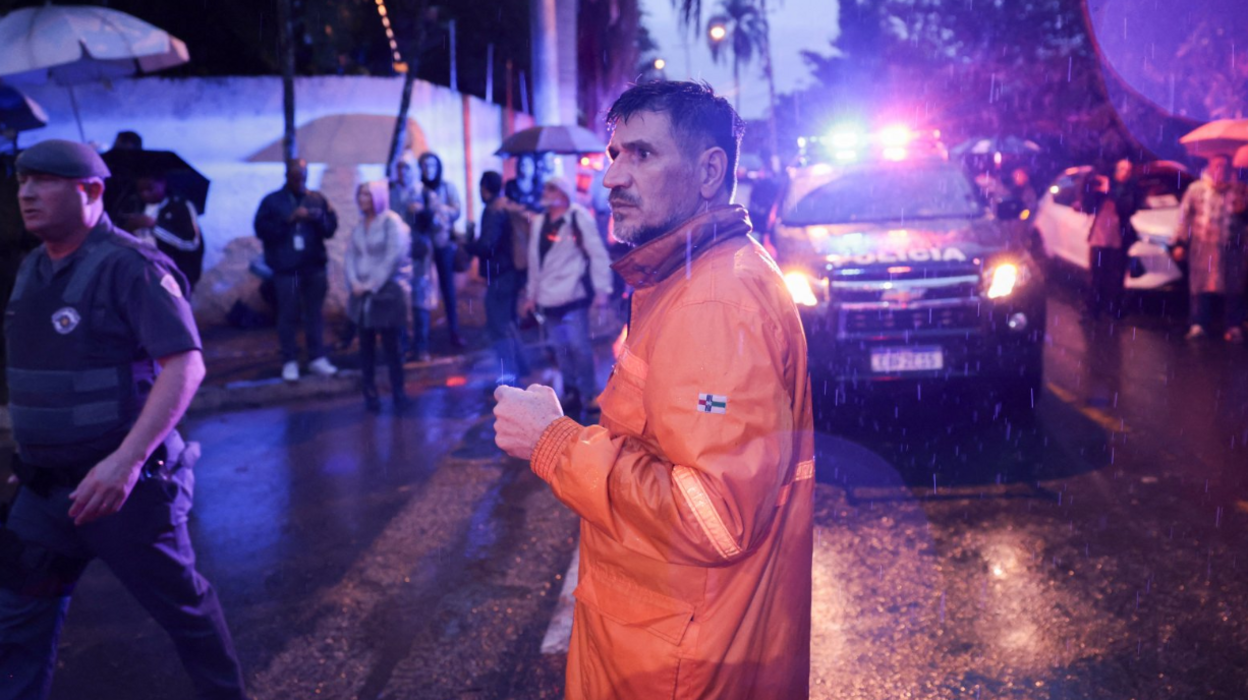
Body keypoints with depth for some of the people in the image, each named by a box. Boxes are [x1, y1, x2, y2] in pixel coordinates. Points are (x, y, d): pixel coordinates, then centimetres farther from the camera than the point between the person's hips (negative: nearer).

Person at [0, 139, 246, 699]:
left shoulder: (130, 267, -16)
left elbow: (185, 366, -25)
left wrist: (126, 460, -33)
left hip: (126, 484, -7)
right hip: (45, 488, 7)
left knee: (182, 604, 11)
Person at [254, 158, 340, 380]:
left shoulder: (317, 199, 8)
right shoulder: (272, 201, 2)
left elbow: (331, 228, 4)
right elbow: (262, 230, -7)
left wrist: (320, 217, -17)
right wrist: (289, 219, -15)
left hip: (314, 266, 2)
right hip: (285, 268, -2)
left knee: (315, 313, 5)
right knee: (288, 315, 1)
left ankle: (317, 358, 12)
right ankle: (290, 361, 8)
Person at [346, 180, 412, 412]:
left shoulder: (391, 221, -7)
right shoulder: (360, 224, 11)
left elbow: (394, 256, -15)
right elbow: (350, 255, 9)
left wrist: (373, 284, -15)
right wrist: (354, 283, -7)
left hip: (386, 292, -6)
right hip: (363, 294, 6)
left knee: (390, 344, -2)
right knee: (366, 344, 7)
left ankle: (398, 392, 7)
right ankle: (369, 392, 14)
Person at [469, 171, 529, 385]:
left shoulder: (493, 211, -17)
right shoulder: (510, 207, 11)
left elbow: (486, 245, -25)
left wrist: (468, 245, -9)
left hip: (498, 277, -10)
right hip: (512, 272, 10)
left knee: (499, 327, -5)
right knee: (508, 323, 21)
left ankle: (509, 374, -5)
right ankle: (519, 366, 28)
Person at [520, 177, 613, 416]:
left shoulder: (579, 217, -5)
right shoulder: (539, 223, 13)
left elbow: (598, 254, -8)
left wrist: (602, 289, -14)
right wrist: (531, 295, 18)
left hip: (573, 296, -6)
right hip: (548, 299, 6)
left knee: (579, 346, -4)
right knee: (561, 348, 10)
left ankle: (589, 395, 9)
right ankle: (571, 393, 20)